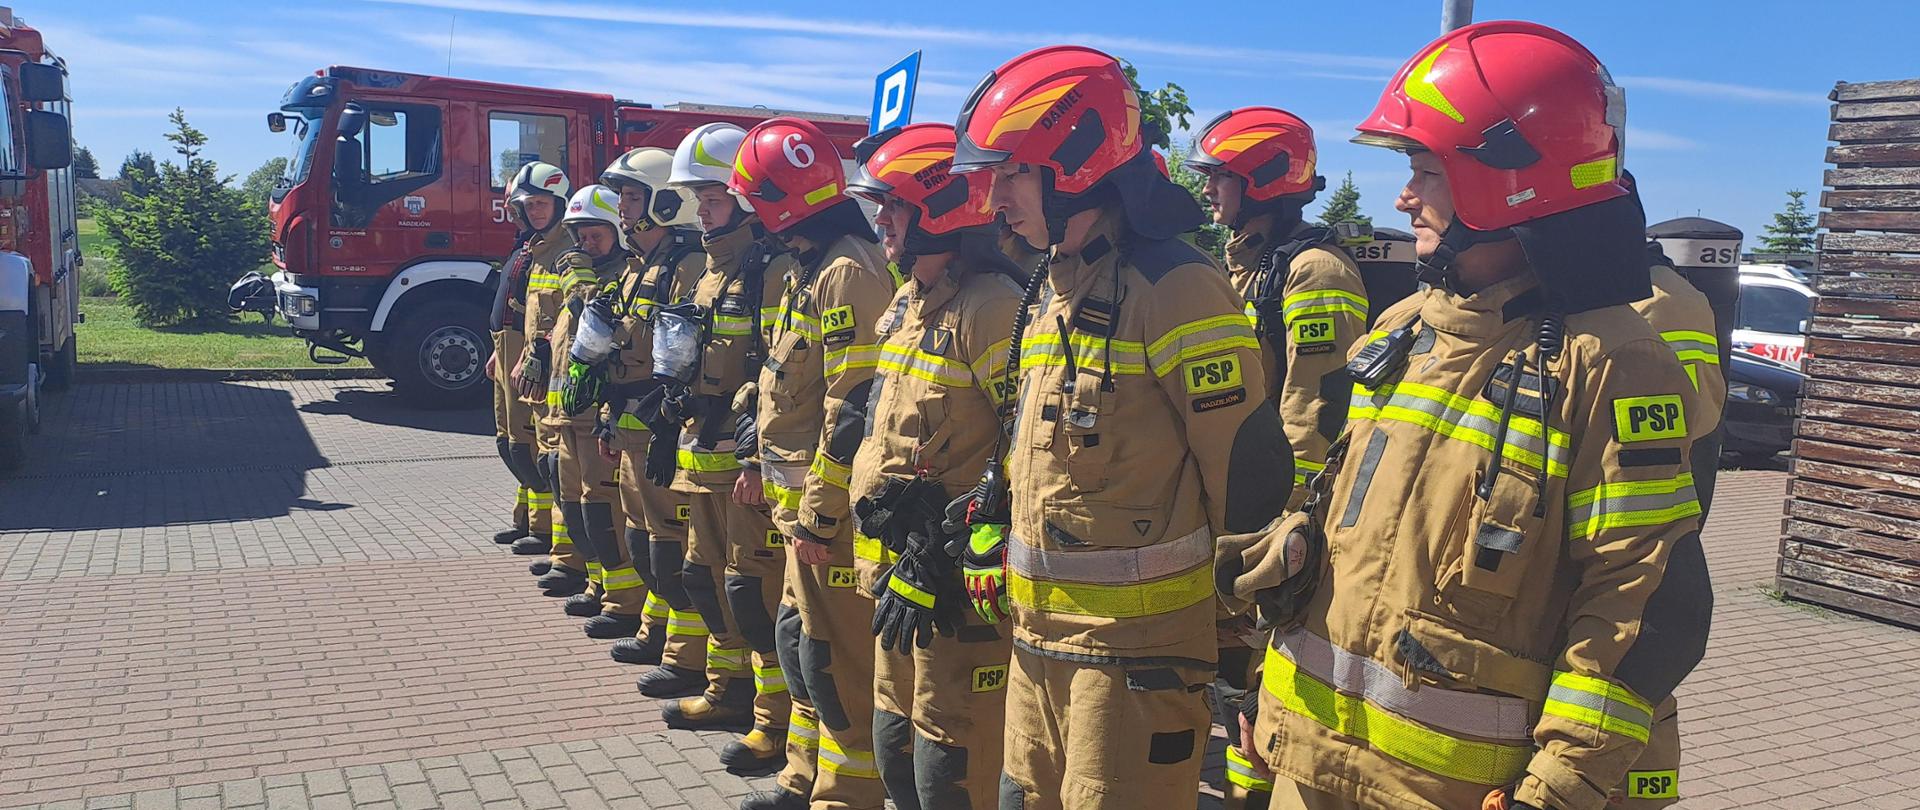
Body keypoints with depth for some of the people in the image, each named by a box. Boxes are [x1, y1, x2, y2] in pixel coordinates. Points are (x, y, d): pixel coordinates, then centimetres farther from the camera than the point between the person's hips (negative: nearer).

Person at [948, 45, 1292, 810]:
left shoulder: (1174, 288, -17)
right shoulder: (1056, 284, 10)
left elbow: (1245, 470, -15)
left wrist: (1236, 622, -4)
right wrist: (994, 539, 14)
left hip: (1138, 642, -8)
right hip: (1040, 630, 8)